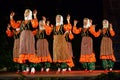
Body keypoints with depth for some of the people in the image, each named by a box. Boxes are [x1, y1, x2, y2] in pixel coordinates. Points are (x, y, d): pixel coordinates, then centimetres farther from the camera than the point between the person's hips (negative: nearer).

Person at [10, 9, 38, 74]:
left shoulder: (32, 21, 7)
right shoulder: (21, 22, 22)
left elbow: (35, 25, -14)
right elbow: (14, 25, 16)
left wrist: (35, 16, -20)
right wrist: (11, 18, 14)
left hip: (29, 36, -5)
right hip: (22, 37, 5)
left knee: (30, 50, -11)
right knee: (23, 50, 0)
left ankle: (32, 67, -12)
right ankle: (26, 68, 2)